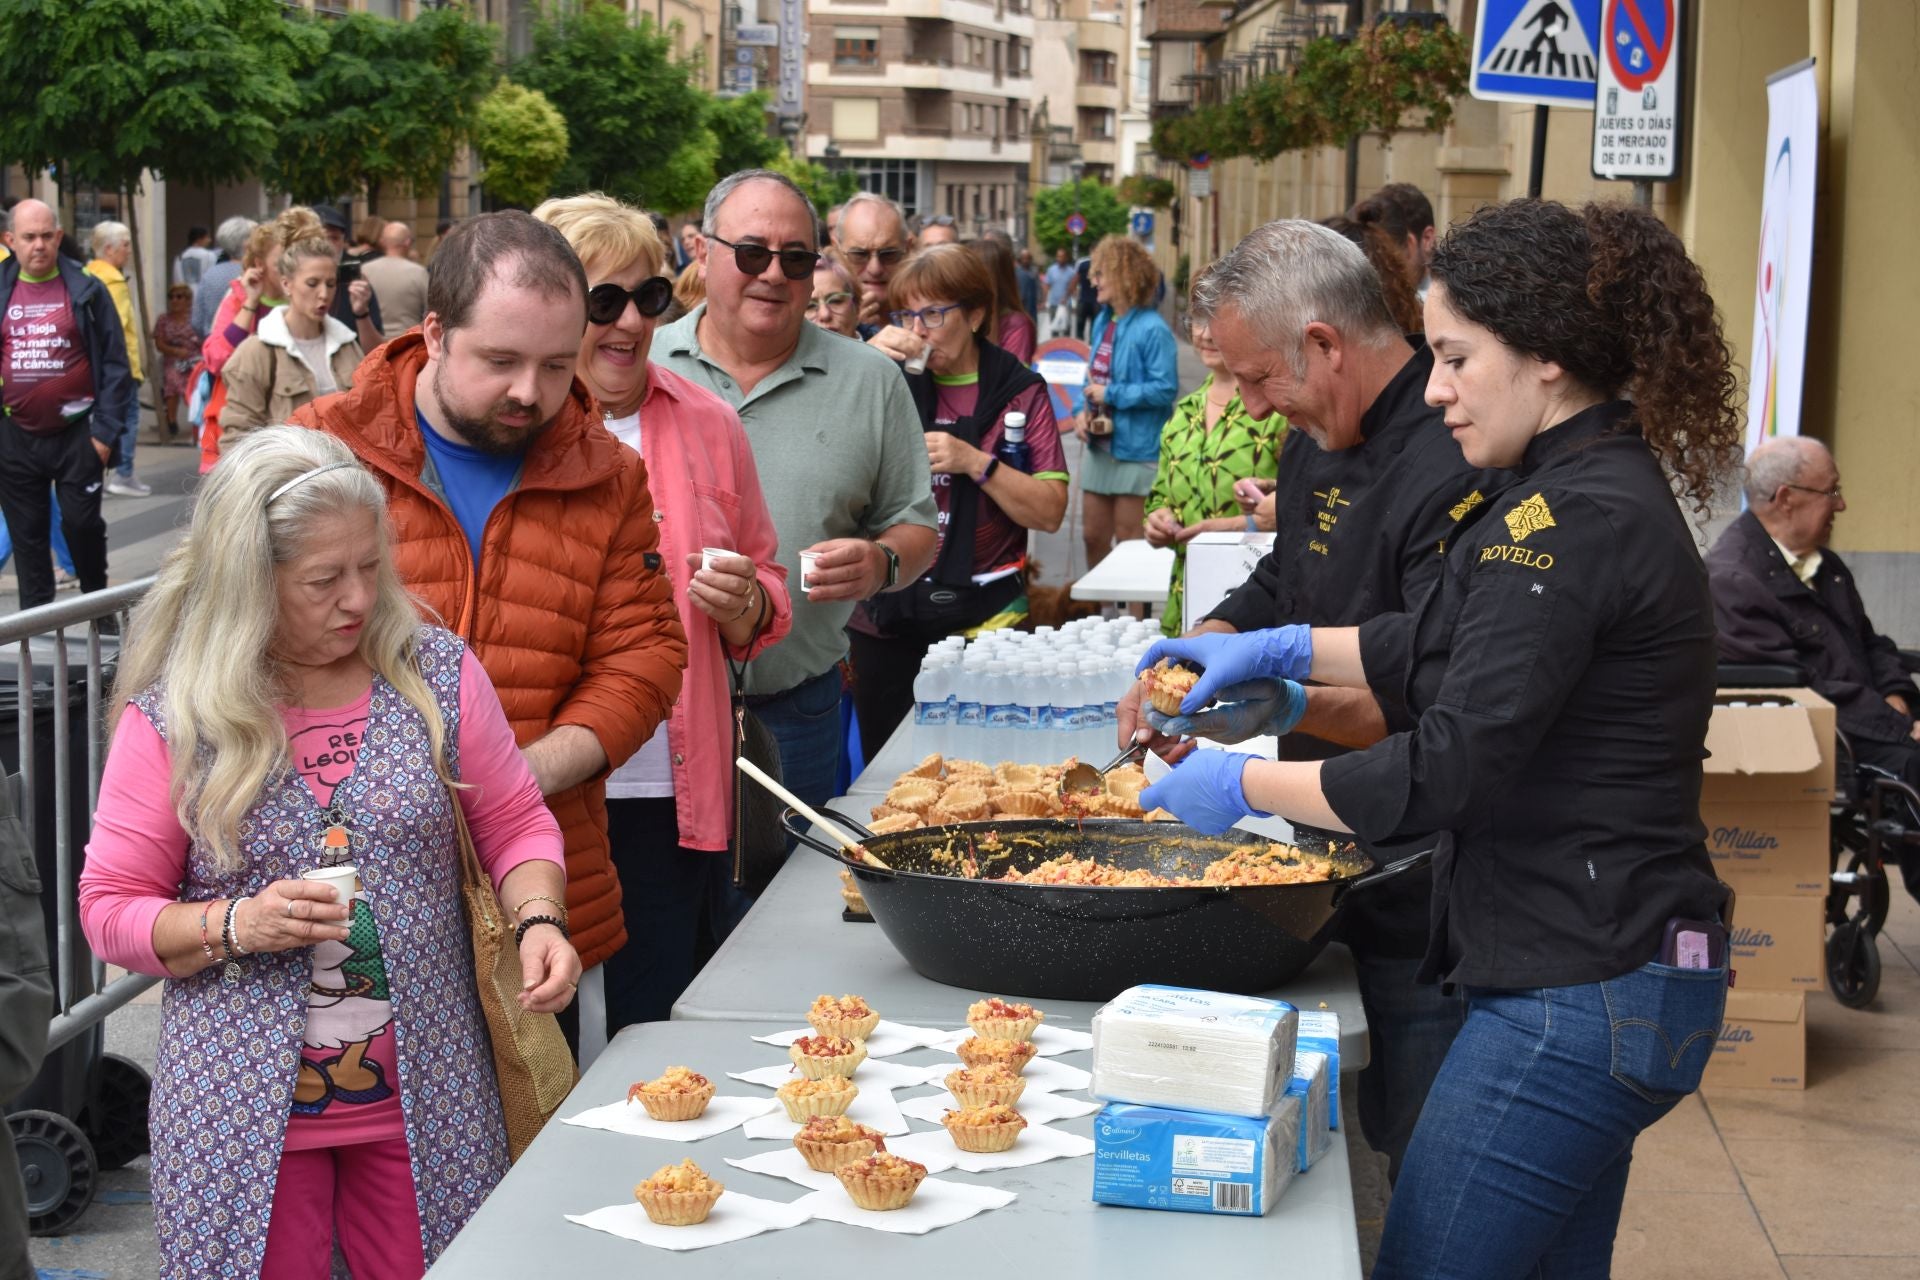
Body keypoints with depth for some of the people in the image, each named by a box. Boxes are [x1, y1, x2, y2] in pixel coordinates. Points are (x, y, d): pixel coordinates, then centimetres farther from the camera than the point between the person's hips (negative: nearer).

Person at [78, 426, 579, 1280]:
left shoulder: (439, 675, 0)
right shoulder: (172, 719, -6)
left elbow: (516, 825, 9)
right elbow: (110, 910, -1)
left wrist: (536, 920, -11)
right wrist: (235, 926, -17)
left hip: (424, 1096, 2)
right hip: (244, 1109, -1)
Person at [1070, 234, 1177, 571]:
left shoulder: (1152, 329, -16)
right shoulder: (1103, 322, 10)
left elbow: (1165, 389, -21)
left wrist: (1111, 394, -17)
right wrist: (1083, 413, 1)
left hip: (1136, 450, -8)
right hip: (1100, 445, 8)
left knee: (1129, 541, 1)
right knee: (1093, 536, 13)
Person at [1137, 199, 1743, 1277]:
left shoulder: (1574, 521, -21)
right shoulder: (1605, 488, 13)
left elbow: (1448, 772, -23)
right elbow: (1444, 646, 27)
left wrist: (1243, 785, -12)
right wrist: (1285, 650, 16)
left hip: (1576, 1004, -11)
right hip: (1614, 982, 11)